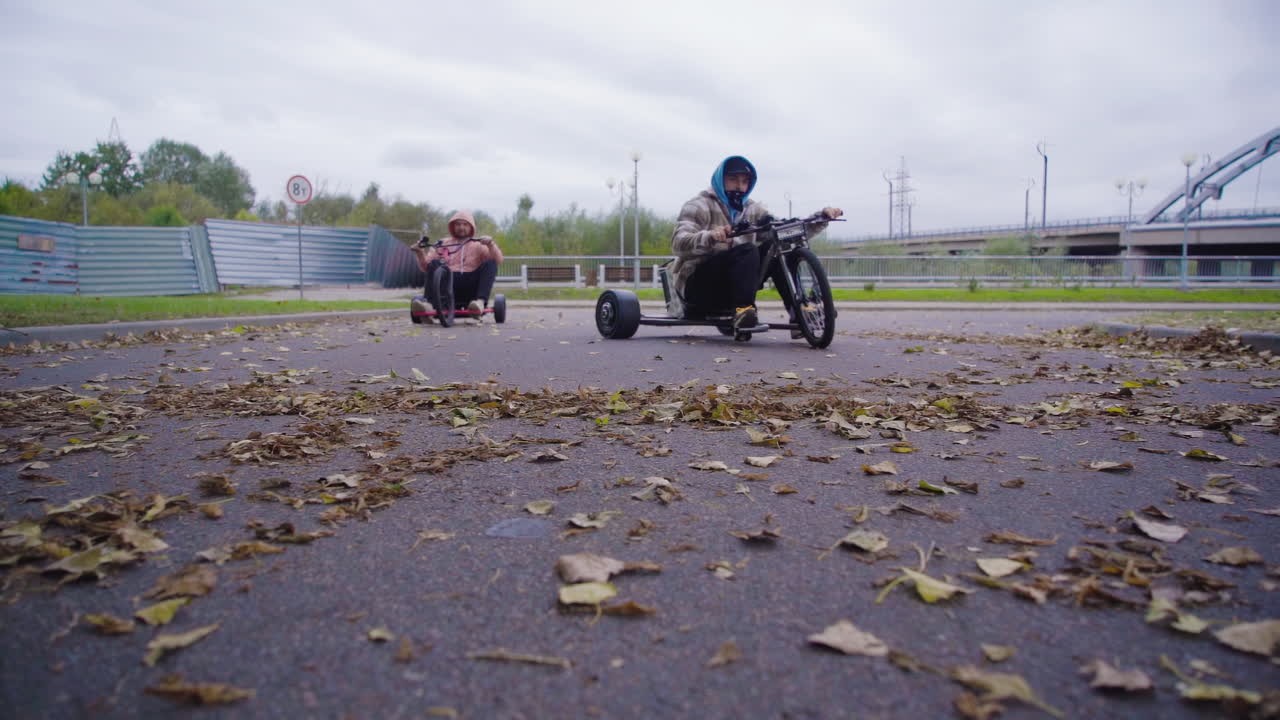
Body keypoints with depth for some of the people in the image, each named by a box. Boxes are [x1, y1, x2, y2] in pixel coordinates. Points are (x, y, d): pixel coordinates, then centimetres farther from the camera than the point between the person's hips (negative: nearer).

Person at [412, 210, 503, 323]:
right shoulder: (443, 244, 21)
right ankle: (430, 304, -38)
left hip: (470, 287, -1)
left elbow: (498, 259, -2)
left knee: (490, 263, -20)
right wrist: (420, 253, -5)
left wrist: (490, 244, -21)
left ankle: (481, 301, -41)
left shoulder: (478, 245, 16)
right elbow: (426, 266, 14)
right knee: (434, 263, -21)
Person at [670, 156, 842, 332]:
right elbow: (679, 243, -23)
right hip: (696, 284, -6)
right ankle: (743, 310, -41)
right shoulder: (700, 207, -5)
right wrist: (710, 236, -43)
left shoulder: (752, 210, 13)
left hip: (729, 288, 6)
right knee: (747, 251, -28)